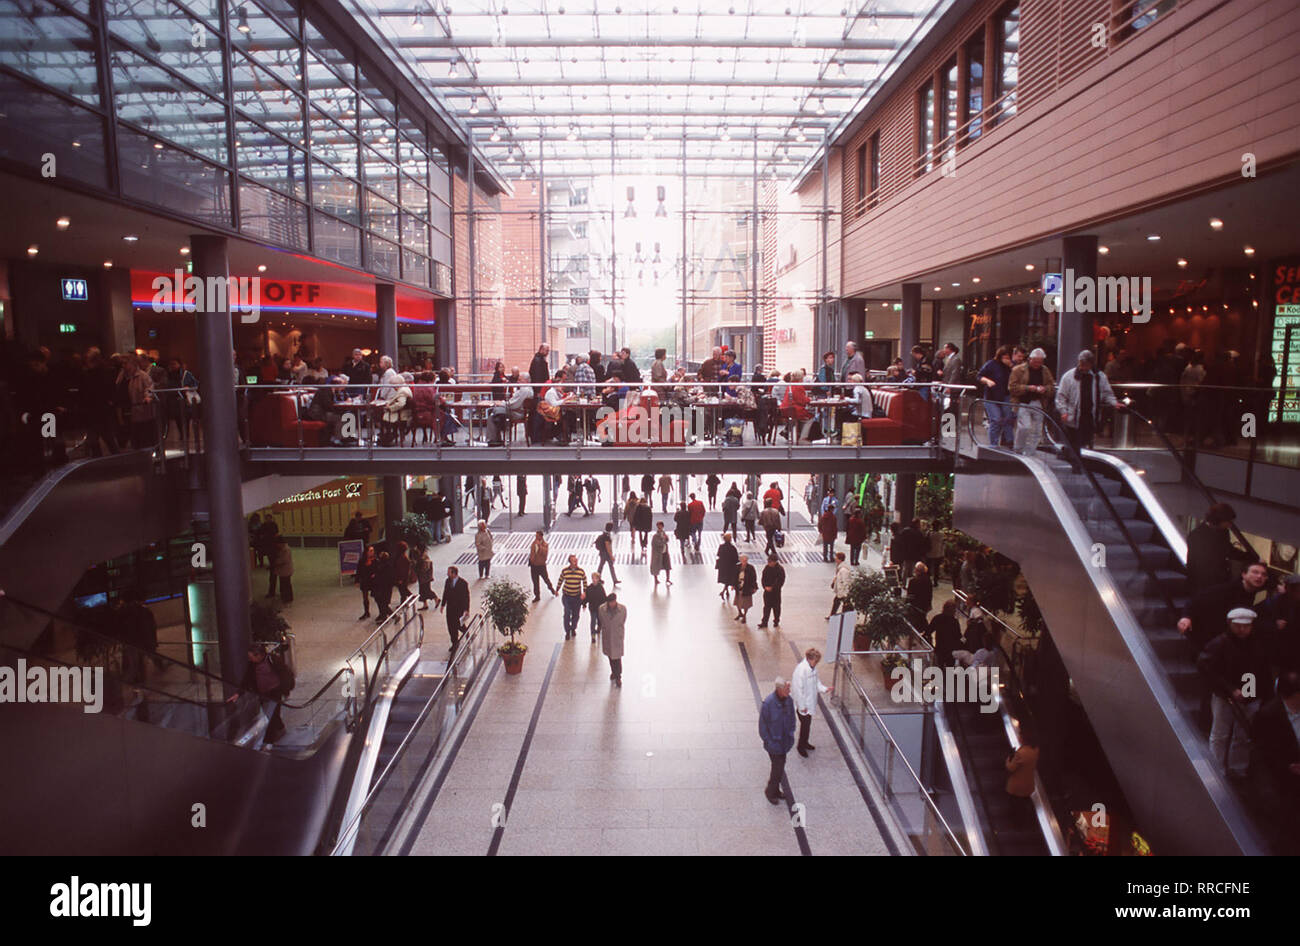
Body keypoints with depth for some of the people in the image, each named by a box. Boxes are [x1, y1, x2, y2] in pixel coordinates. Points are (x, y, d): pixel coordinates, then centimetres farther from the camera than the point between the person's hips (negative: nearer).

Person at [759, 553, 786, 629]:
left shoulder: (780, 569, -12)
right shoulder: (766, 567, 1)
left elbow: (780, 581, -14)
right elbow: (763, 578, 5)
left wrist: (772, 588, -19)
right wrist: (765, 587, -10)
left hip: (776, 591, -3)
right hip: (767, 591, 3)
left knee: (776, 607, 8)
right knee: (766, 606, 4)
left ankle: (776, 622, 22)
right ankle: (764, 622, 7)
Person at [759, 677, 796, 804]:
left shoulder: (788, 700, -8)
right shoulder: (768, 703, -26)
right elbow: (762, 724, -17)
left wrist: (791, 734, 4)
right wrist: (768, 741, -15)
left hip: (784, 740, 6)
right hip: (773, 741, -6)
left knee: (779, 765, 19)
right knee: (778, 767, 0)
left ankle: (776, 790, 39)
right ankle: (770, 791, 23)